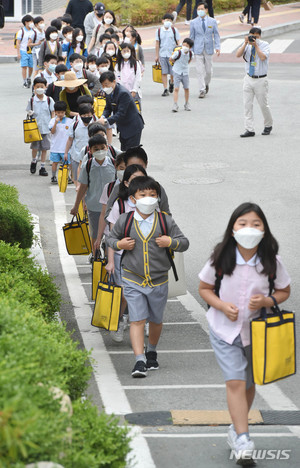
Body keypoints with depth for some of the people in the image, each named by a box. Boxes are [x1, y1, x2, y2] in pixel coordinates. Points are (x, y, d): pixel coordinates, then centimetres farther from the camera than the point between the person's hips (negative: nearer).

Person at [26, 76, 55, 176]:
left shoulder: (49, 100, 0)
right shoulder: (31, 100, 1)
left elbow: (53, 113, 5)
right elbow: (29, 112, 10)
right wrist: (30, 113, -12)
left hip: (46, 128, 0)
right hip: (35, 126, 0)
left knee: (44, 147, 3)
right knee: (35, 146, -3)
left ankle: (42, 167, 10)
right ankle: (34, 161, 25)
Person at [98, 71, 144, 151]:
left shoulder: (123, 93, -28)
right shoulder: (109, 92, 0)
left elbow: (121, 113, -30)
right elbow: (108, 108, 7)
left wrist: (106, 121, -35)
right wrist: (103, 117, -15)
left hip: (133, 127, -9)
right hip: (123, 128, 9)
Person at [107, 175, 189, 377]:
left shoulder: (166, 221, -4)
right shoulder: (125, 221, -4)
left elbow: (184, 242, 2)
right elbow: (111, 238, 12)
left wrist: (171, 242, -18)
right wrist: (119, 244, -9)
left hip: (159, 281, 1)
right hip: (133, 280, -1)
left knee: (156, 320, 17)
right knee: (137, 320, -9)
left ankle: (151, 352, 41)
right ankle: (140, 361, -11)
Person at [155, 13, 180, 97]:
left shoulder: (174, 30, 1)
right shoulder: (159, 31, 4)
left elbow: (177, 43, 5)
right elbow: (157, 44, 8)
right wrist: (156, 55, 6)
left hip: (172, 54, -1)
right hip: (162, 54, 1)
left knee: (173, 73, 1)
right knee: (164, 72, -2)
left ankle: (171, 82, 33)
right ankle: (165, 89, 3)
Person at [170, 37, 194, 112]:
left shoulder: (190, 53, -8)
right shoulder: (178, 52, -21)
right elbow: (171, 59, -5)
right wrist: (177, 64, 4)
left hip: (185, 73, 4)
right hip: (177, 72, -4)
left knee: (186, 88, 9)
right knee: (176, 88, -11)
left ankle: (187, 104, 25)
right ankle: (175, 105, -10)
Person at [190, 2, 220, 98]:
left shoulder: (212, 21, 3)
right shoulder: (193, 22, 2)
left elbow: (216, 35, 4)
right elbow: (192, 37, 6)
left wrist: (217, 47, -7)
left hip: (209, 49, 1)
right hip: (198, 49, -1)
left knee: (208, 70, 7)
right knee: (200, 71, -5)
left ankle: (206, 84, 34)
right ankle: (202, 90, -1)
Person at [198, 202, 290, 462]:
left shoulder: (272, 262, -9)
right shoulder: (221, 259, -11)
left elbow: (284, 291, 4)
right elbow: (204, 288, 2)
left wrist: (267, 301, -16)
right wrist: (221, 305, -16)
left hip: (257, 331, 2)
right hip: (225, 330, -2)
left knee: (248, 384, 14)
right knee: (235, 382, -14)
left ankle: (237, 429, 36)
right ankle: (243, 438, -17)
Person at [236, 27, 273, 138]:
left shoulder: (265, 45, -6)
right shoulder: (247, 45, 4)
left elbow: (263, 57, -21)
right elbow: (238, 54, -9)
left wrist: (256, 45, -21)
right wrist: (246, 43, -16)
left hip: (260, 80, -3)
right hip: (248, 78, 3)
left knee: (263, 104, 5)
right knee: (247, 104, -2)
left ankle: (268, 126, 27)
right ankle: (249, 129, 1)